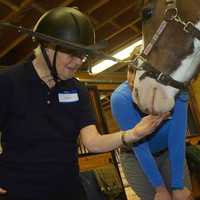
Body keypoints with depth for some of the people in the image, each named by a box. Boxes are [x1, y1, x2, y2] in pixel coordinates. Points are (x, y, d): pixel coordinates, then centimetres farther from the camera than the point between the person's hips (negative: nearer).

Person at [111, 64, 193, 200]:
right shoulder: (120, 98, -31)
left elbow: (177, 139, -26)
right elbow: (140, 147, -26)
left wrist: (178, 186, -28)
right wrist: (160, 188, -23)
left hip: (169, 152, 2)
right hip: (136, 157, -1)